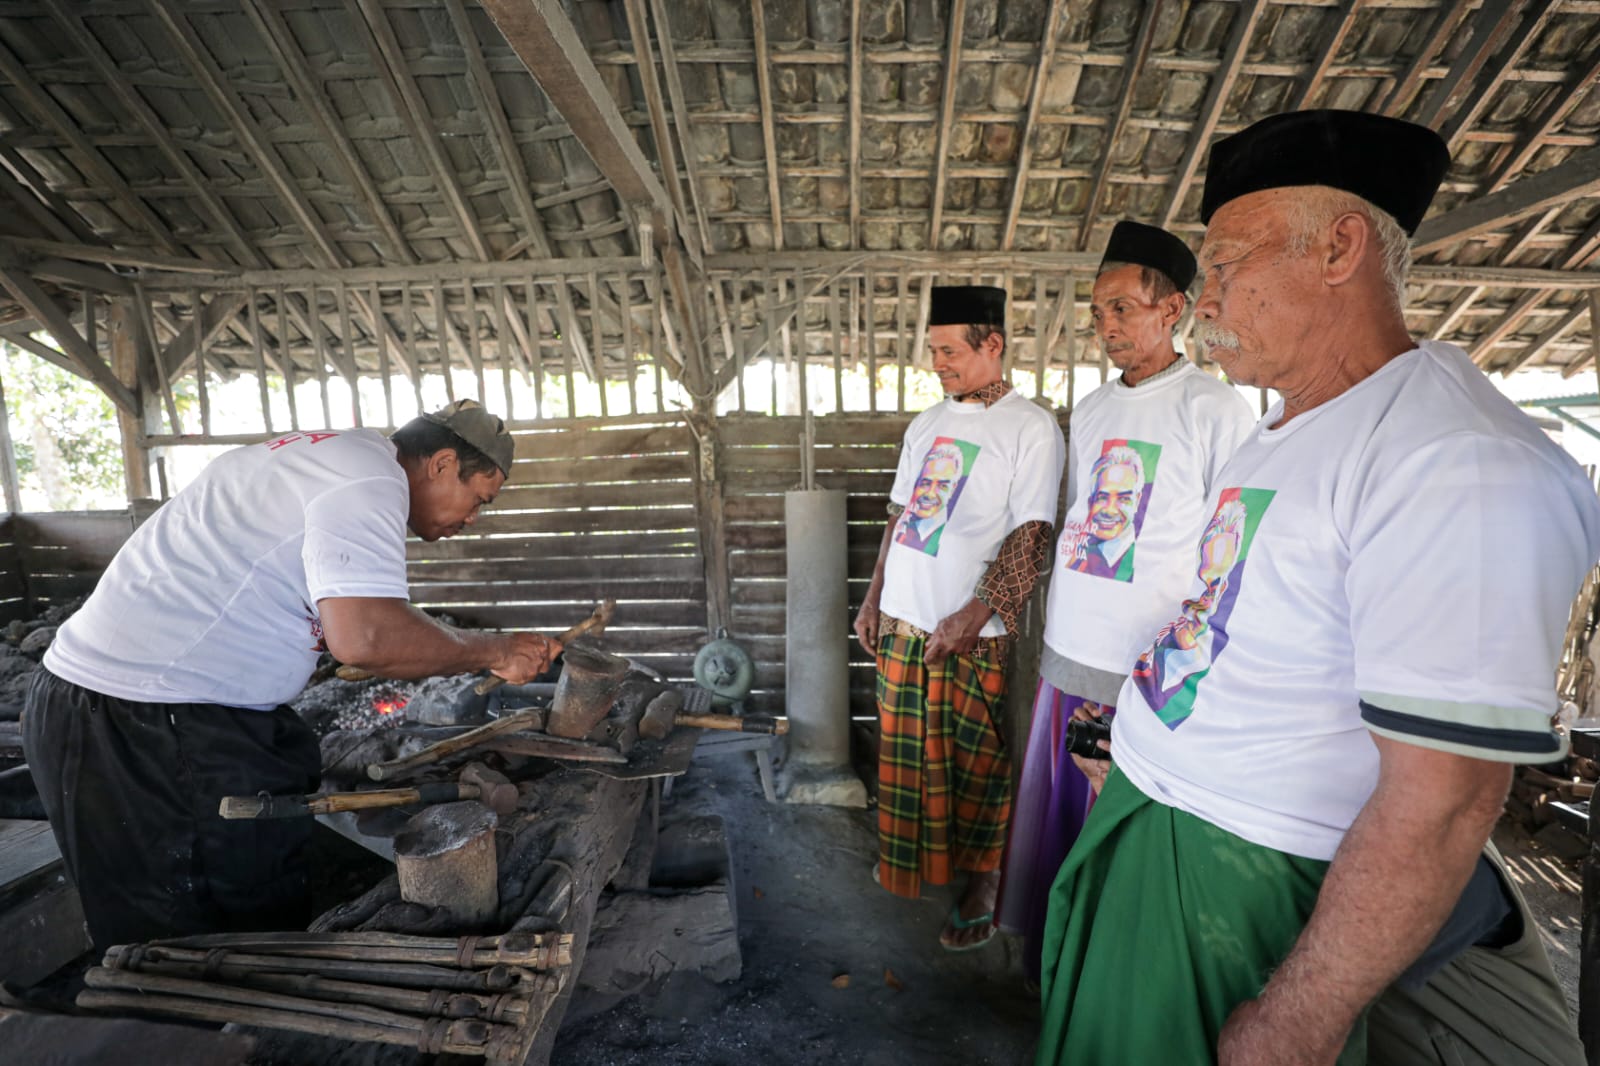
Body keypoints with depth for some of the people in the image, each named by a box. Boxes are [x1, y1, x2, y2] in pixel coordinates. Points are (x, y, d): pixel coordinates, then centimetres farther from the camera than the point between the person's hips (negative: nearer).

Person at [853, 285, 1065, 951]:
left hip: (972, 634, -6)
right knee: (906, 751, 18)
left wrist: (974, 615, -21)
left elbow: (1032, 536, -14)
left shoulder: (1030, 428, -8)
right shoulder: (926, 425, 12)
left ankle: (981, 888, 28)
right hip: (902, 622, 6)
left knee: (975, 764, 8)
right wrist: (874, 598, 13)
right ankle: (915, 859, 40)